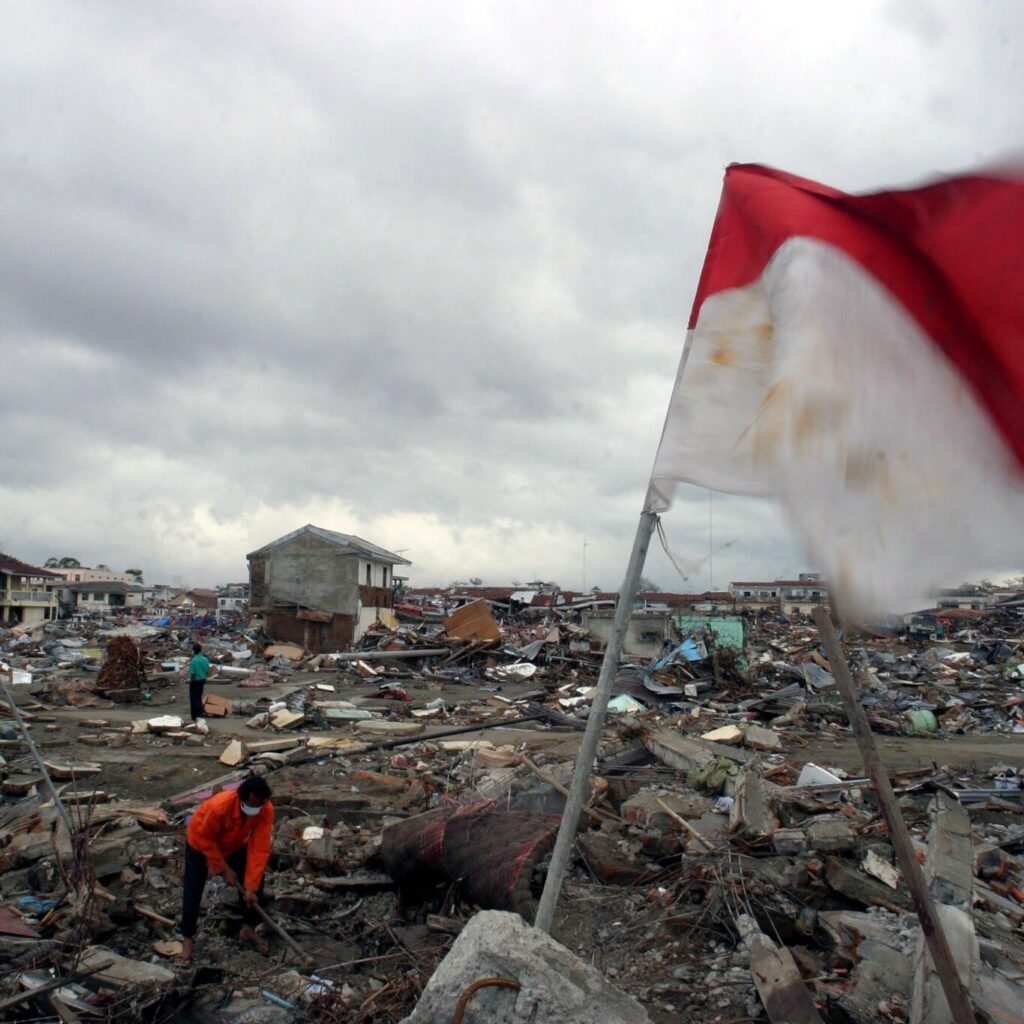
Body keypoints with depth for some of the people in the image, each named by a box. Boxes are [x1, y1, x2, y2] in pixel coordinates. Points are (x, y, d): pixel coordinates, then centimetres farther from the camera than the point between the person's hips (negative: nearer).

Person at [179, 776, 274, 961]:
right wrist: (224, 869, -20)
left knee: (256, 883, -2)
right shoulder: (219, 806, -44)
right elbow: (205, 839, -26)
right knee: (193, 891, -3)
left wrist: (251, 887, -28)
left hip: (235, 845, 4)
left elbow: (259, 849, -28)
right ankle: (188, 938, 19)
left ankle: (248, 929, 18)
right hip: (201, 843, -3)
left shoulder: (266, 810, -33)